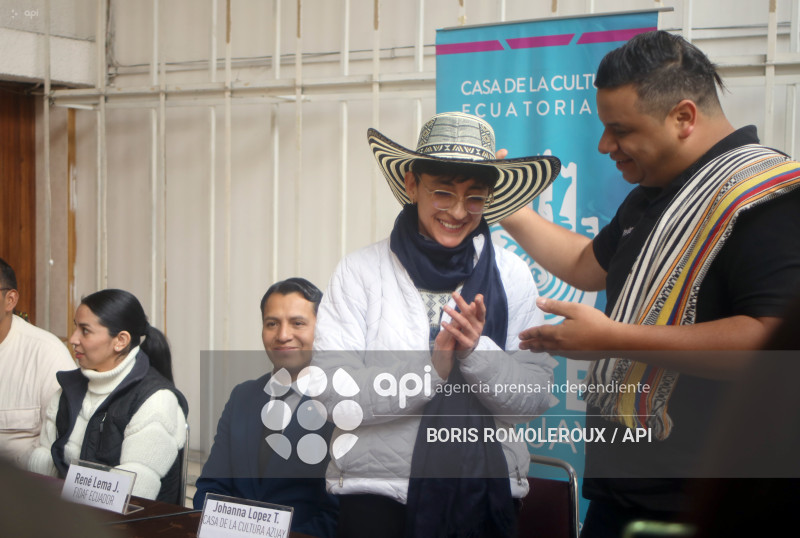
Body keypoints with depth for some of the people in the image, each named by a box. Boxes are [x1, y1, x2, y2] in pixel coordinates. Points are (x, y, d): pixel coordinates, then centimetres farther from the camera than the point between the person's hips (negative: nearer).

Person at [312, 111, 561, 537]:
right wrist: (432, 367, -19)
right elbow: (336, 396, -12)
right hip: (378, 491, -2)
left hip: (486, 496, 2)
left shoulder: (511, 276, 2)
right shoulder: (360, 271, -4)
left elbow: (536, 398, -4)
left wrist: (476, 352, -18)